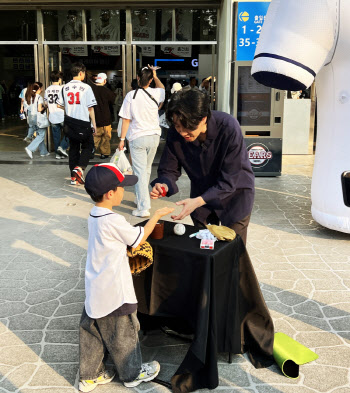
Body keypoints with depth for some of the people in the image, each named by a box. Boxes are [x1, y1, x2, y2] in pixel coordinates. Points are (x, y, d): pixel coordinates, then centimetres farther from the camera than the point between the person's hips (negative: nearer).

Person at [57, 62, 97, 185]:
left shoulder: (65, 87, 4)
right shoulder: (86, 87, -9)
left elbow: (59, 105, 9)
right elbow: (90, 108, -8)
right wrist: (94, 124, -2)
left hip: (69, 122, 5)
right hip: (83, 122, -5)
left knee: (73, 148, 12)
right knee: (88, 146, 11)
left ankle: (74, 177, 15)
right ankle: (79, 168, -12)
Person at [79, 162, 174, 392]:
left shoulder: (94, 216, 2)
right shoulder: (114, 221, -25)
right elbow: (138, 239, -11)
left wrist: (143, 229, 10)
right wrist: (157, 215, -1)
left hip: (95, 292, 8)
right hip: (114, 293, -8)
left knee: (92, 332, 18)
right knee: (123, 334, 12)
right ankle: (133, 374, 31)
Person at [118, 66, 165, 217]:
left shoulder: (131, 95, -10)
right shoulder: (155, 93, -3)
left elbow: (126, 119, -8)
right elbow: (162, 88, 24)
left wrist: (122, 138, -1)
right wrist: (155, 76, 32)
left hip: (137, 138, -3)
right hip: (154, 136, 4)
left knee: (140, 172, -3)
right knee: (147, 169, 19)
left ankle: (143, 208, -8)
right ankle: (142, 198, 34)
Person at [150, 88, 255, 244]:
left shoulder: (228, 128, -31)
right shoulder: (175, 133, -20)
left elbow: (229, 181, -29)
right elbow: (169, 170, -8)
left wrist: (198, 201, -40)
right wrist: (164, 185, -32)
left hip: (235, 192, -3)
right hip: (201, 193, 3)